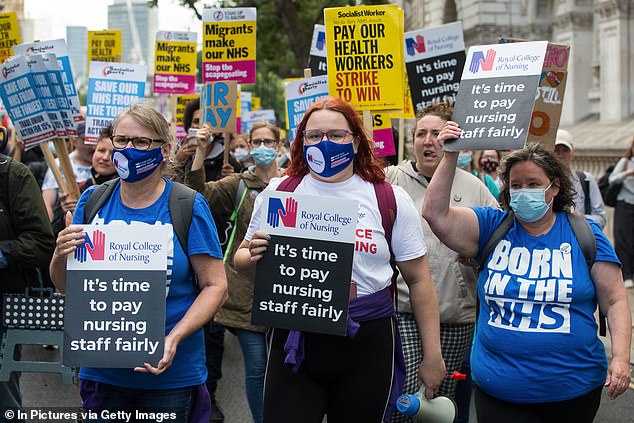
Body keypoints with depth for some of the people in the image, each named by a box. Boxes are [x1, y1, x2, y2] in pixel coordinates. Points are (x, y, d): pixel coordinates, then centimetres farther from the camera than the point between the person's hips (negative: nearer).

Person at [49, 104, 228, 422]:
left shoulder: (189, 207, -8)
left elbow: (215, 285, -9)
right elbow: (66, 285, 7)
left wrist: (175, 338, -22)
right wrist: (60, 256, -15)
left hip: (171, 373, -2)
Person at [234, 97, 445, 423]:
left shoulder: (390, 200, 1)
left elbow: (418, 279, 6)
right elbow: (243, 263, 11)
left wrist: (432, 355, 4)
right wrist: (254, 256, -13)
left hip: (367, 348, 0)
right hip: (293, 341, 0)